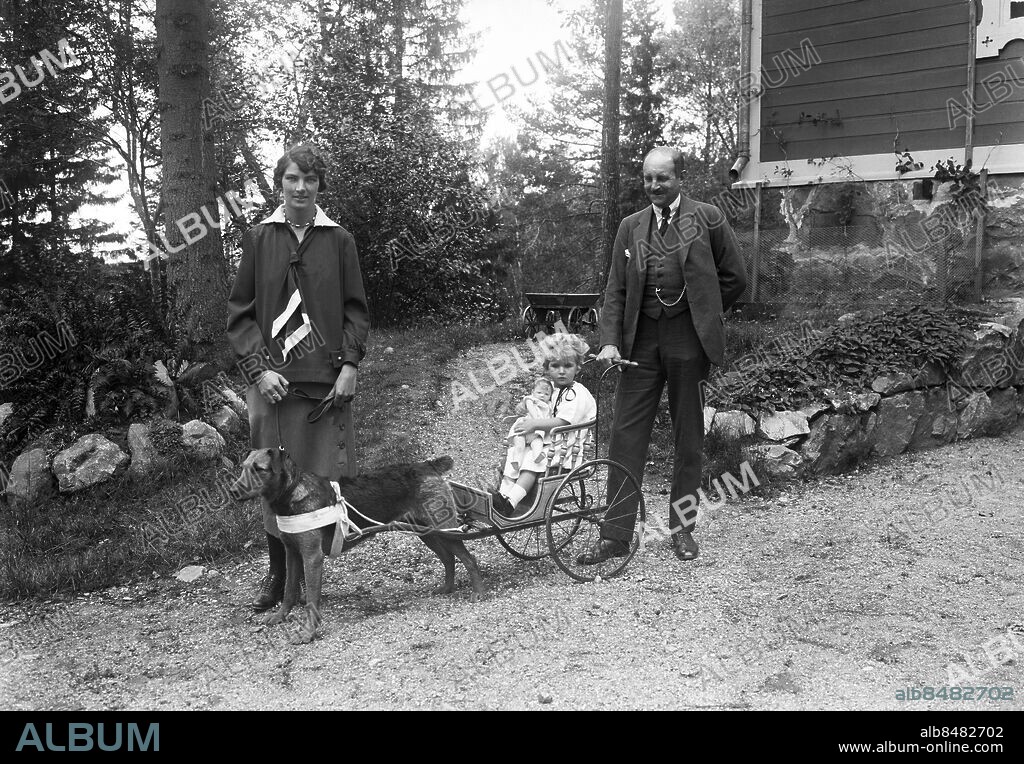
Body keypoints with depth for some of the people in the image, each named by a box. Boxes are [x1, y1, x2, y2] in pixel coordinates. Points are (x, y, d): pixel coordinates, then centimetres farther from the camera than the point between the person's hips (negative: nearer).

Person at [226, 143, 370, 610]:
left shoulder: (338, 240, 8)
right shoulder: (258, 239, 7)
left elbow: (356, 309, 8)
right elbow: (239, 313, 6)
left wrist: (350, 365, -4)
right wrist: (259, 368, -6)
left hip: (327, 380, 0)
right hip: (273, 381, 0)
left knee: (324, 480, 0)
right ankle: (278, 575, 18)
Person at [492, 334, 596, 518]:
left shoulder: (577, 394, -12)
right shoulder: (551, 391, 18)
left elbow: (562, 423, -24)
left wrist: (534, 424, -27)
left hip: (566, 449, -9)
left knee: (532, 460, -30)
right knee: (514, 452, -12)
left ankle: (510, 502, -37)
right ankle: (504, 493, -24)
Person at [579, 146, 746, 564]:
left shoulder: (707, 219, 2)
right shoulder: (630, 227, 11)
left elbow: (735, 278, 7)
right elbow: (615, 290, 7)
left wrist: (702, 313, 7)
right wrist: (610, 340, -5)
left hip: (688, 340, -2)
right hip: (641, 339, 3)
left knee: (688, 438, 7)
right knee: (626, 436, -1)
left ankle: (682, 528, 20)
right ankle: (615, 535, 4)